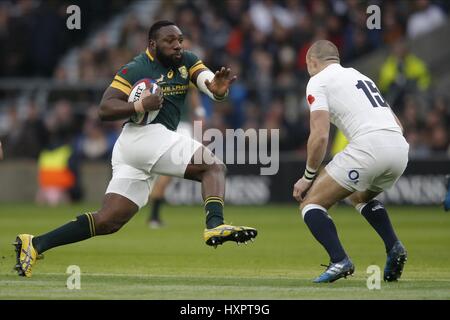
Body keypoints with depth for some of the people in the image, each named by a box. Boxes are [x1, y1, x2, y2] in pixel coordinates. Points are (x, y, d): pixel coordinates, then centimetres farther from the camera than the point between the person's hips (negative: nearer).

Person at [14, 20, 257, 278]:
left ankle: (36, 244, 4)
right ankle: (215, 226, -33)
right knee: (214, 167, -15)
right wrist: (140, 106, -24)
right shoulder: (135, 70, -5)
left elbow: (207, 80, -3)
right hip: (144, 135, -8)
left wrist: (218, 89, -27)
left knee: (108, 221, 4)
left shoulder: (187, 62, 14)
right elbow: (105, 109, -9)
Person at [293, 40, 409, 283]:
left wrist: (308, 177, 7)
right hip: (400, 147, 7)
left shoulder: (318, 81, 8)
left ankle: (339, 260, -15)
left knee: (310, 203, 5)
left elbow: (320, 136, -4)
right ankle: (394, 247, 14)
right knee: (360, 196, 35)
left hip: (368, 146, -7)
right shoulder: (360, 76, 31)